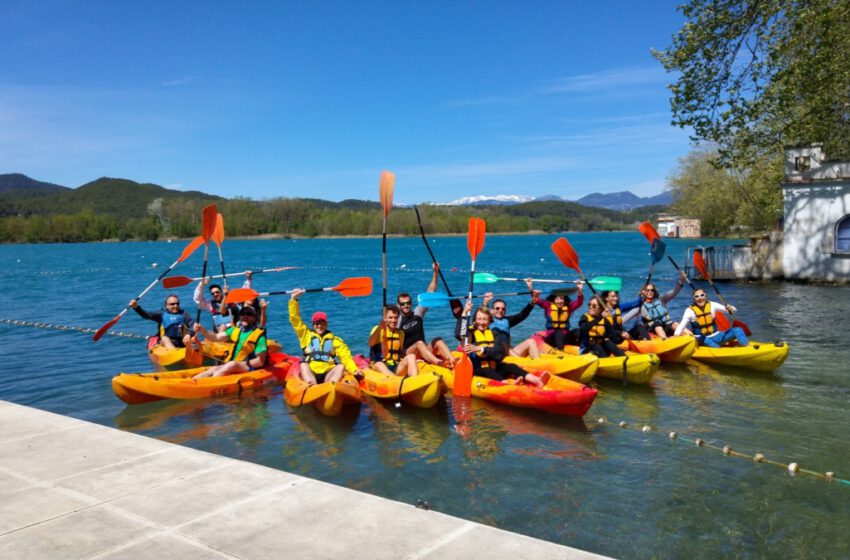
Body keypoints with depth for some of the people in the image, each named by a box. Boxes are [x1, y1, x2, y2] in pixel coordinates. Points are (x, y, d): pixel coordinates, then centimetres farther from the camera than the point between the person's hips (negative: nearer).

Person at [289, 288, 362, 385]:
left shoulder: (335, 340, 20)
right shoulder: (307, 335, 21)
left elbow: (345, 356, 8)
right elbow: (295, 319, 13)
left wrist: (355, 370, -9)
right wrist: (294, 299, 5)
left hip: (328, 374, 0)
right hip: (310, 373, 0)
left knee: (341, 366, -25)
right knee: (303, 364, -28)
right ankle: (311, 386, -53)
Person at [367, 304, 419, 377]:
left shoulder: (400, 333, 15)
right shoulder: (378, 330, 0)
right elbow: (370, 343, -21)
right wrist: (380, 326, -37)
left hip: (397, 369, 4)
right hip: (381, 366, -4)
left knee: (411, 356, -22)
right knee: (379, 365, -37)